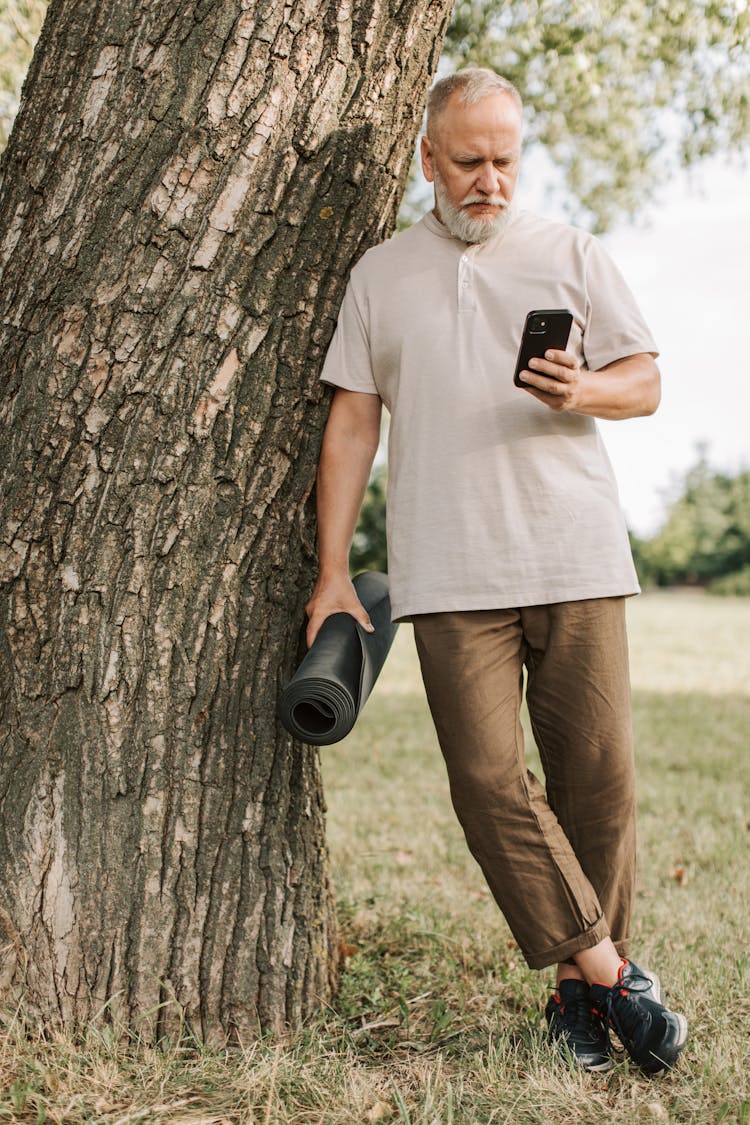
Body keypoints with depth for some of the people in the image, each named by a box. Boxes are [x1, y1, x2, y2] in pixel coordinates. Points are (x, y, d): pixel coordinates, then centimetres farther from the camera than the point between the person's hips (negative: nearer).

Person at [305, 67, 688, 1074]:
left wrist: (581, 391, -12)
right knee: (487, 775, -8)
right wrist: (333, 569, 5)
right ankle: (605, 972, 4)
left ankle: (580, 990, 15)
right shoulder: (380, 275, 16)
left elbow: (646, 383, 12)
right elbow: (352, 422, 12)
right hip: (449, 571, 0)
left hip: (575, 555, 0)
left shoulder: (571, 254, 14)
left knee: (598, 770, -1)